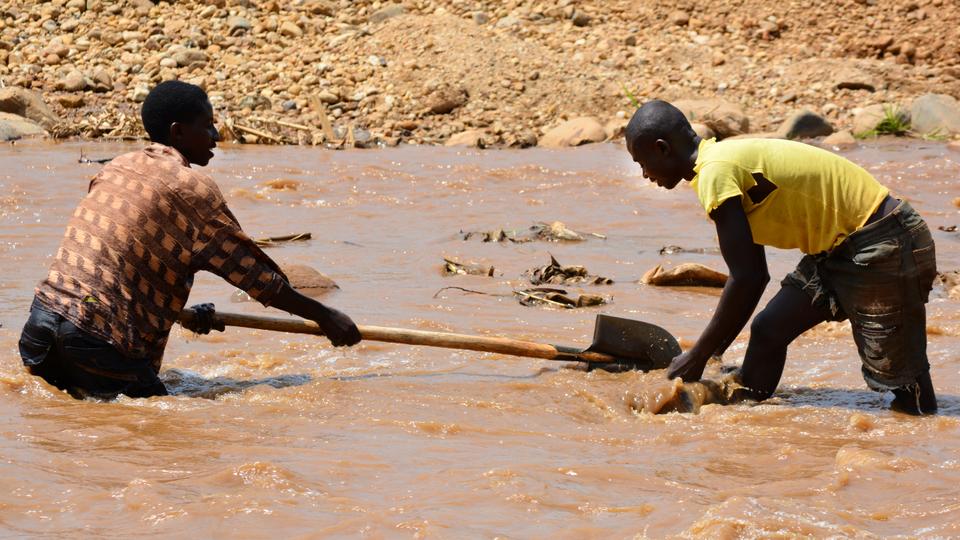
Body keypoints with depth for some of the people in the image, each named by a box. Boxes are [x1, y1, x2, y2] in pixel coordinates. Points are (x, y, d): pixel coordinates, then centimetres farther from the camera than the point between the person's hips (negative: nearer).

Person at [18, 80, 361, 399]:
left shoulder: (116, 169, 18)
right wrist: (324, 316, 9)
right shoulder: (191, 187, -3)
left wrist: (183, 310, 38)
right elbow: (251, 271, 1)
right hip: (97, 338, -8)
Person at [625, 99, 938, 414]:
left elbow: (747, 280, -20)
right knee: (768, 331, 12)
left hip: (885, 248, -10)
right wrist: (713, 353, 18)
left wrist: (698, 356, -10)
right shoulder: (728, 159, 12)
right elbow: (753, 274, 18)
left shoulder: (716, 173, -18)